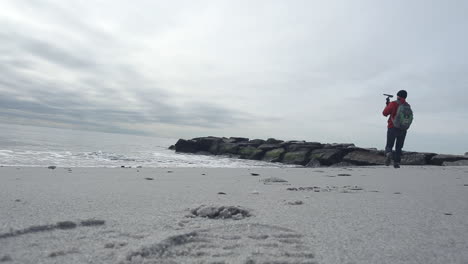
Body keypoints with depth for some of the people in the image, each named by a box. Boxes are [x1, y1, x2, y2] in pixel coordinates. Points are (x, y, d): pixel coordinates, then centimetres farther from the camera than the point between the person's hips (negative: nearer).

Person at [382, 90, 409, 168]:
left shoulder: (393, 104, -7)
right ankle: (396, 163, 10)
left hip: (392, 128, -3)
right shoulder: (407, 106, 6)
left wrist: (387, 105, 15)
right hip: (403, 130, 3)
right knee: (399, 147, 15)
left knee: (389, 146, 4)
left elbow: (385, 113, -2)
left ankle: (389, 154, -26)